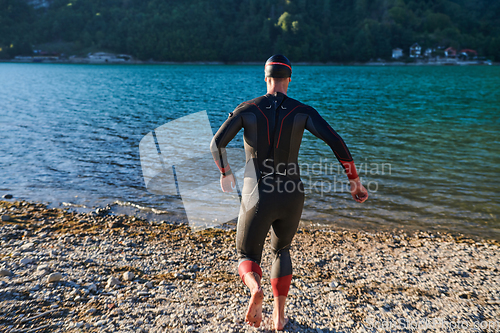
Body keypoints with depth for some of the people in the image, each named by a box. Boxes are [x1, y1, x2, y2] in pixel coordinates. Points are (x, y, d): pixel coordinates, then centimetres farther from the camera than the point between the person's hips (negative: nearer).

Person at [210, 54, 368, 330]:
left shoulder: (247, 109, -2)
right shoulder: (302, 111, -1)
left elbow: (216, 144, -6)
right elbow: (336, 142, -12)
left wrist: (225, 173, 14)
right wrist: (354, 180, -2)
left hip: (258, 199, -2)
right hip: (291, 198, 2)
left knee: (247, 258, 18)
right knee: (281, 250, 30)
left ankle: (255, 289, -19)